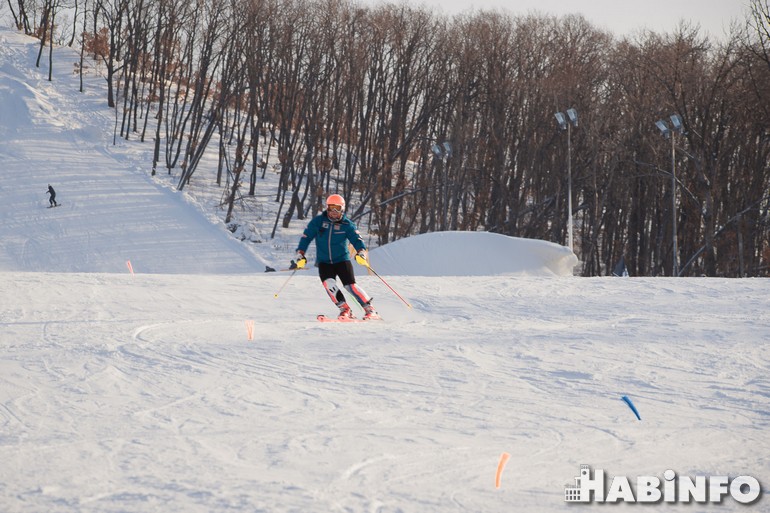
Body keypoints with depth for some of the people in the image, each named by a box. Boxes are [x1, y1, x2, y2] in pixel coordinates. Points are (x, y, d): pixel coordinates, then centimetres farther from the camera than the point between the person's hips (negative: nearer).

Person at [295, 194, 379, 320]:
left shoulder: (347, 224, -6)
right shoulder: (318, 221, -3)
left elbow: (357, 239, -13)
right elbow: (306, 237, 2)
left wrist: (361, 253, -33)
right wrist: (300, 255, -4)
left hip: (342, 259, -1)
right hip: (324, 261, 1)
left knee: (350, 285, -12)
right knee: (328, 283, -22)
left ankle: (370, 310, -3)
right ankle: (345, 310, -15)